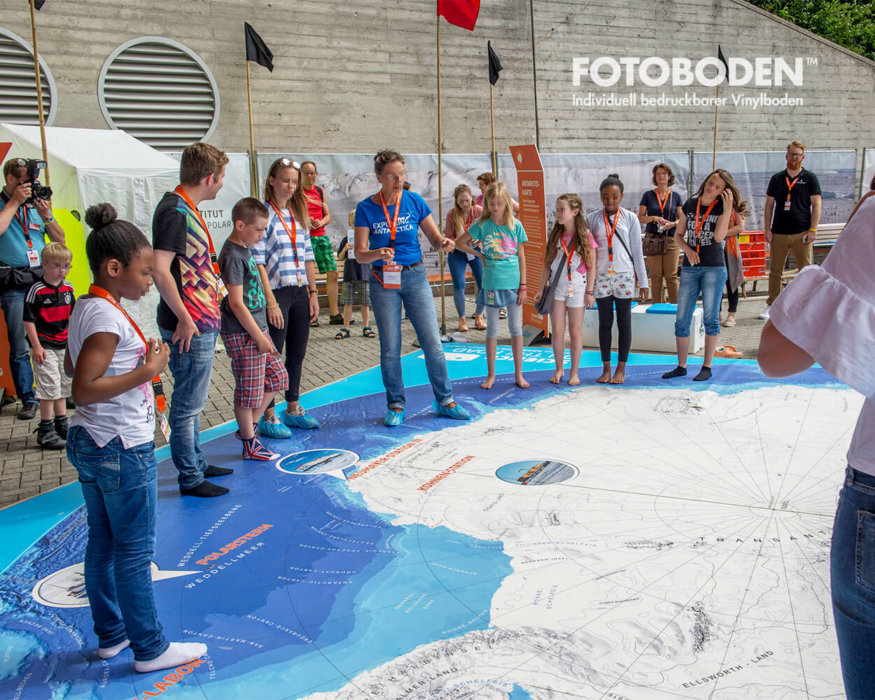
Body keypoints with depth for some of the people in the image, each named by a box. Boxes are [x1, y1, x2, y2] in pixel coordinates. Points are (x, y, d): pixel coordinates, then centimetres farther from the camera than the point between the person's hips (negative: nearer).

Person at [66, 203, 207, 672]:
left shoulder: (86, 308, 8)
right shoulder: (107, 316, -22)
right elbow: (83, 390, -27)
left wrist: (133, 357, 13)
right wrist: (146, 371, -25)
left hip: (88, 442, 10)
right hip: (123, 449, -10)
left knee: (102, 543, 18)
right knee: (135, 552, 2)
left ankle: (111, 634, 32)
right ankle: (150, 649, 16)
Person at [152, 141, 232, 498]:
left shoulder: (186, 208, 12)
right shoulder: (175, 211, -19)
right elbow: (159, 269, -25)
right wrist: (184, 318, -22)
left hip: (202, 323, 10)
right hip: (190, 327, -10)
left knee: (192, 401, 20)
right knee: (188, 404, 1)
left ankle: (196, 463, 33)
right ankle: (190, 479, 12)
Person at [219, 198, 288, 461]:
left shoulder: (245, 249, 12)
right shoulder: (233, 256, -17)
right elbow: (236, 303, -20)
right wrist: (259, 336, -17)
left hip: (257, 328, 10)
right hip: (242, 333, -10)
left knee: (277, 376, 16)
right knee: (249, 390, 0)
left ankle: (249, 426, 29)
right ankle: (250, 446, 13)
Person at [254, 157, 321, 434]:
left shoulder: (299, 214, 12)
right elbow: (258, 261, -13)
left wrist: (313, 292, 10)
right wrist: (270, 302, -18)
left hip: (299, 292, 7)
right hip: (276, 292, -6)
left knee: (297, 354, 13)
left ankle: (293, 409, 26)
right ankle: (268, 417, 10)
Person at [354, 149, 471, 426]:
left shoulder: (414, 201, 0)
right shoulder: (366, 208, -4)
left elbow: (435, 237, 4)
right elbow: (359, 254, -8)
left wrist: (445, 243, -19)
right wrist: (378, 254, -29)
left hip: (415, 276, 1)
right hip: (383, 281, -1)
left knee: (432, 342, 0)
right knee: (390, 349, 4)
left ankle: (445, 401, 14)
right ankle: (396, 406, 18)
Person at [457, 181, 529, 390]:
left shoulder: (516, 226, 1)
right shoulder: (482, 225, -1)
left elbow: (521, 257, 4)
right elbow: (460, 242, 9)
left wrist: (523, 286, 1)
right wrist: (479, 254, 1)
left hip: (513, 282, 0)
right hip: (491, 284, 0)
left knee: (516, 328, 7)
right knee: (492, 330, 8)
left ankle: (518, 374, 17)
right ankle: (491, 375, 19)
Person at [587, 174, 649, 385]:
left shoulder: (630, 218, 3)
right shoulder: (592, 219, 4)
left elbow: (637, 252, 4)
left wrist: (643, 282, 3)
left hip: (624, 276, -1)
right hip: (601, 277, 1)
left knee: (624, 322, 4)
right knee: (605, 322, 6)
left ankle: (621, 369, 13)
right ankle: (606, 368, 15)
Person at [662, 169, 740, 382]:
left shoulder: (721, 208, -1)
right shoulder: (690, 205, 8)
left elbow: (719, 236, -15)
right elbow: (678, 235, 12)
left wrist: (727, 208, -19)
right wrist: (687, 249, -7)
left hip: (714, 268, -3)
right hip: (689, 268, 3)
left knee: (710, 318, 1)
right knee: (682, 319, 2)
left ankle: (707, 367, 10)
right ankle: (681, 366, 12)